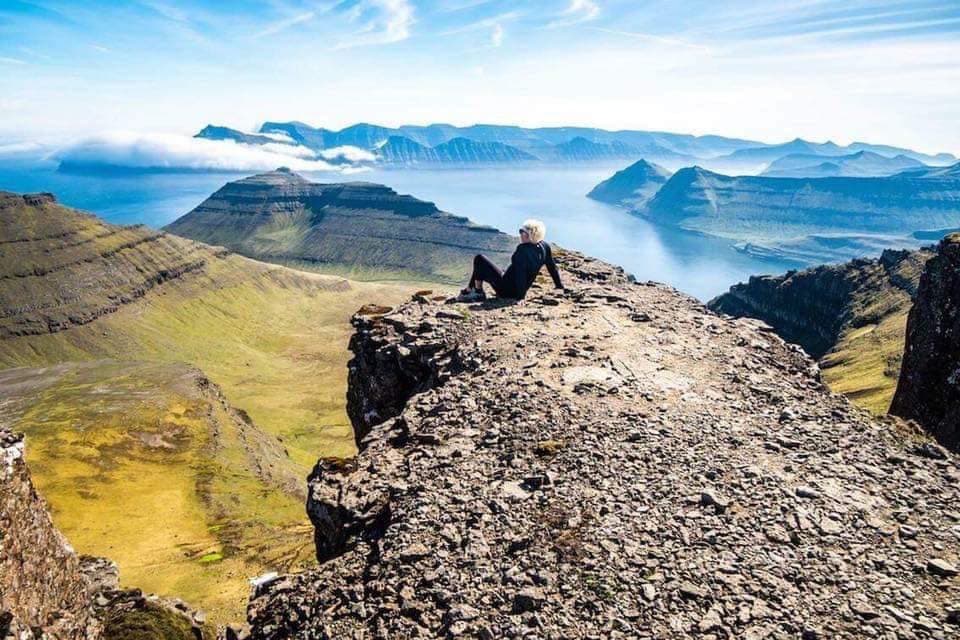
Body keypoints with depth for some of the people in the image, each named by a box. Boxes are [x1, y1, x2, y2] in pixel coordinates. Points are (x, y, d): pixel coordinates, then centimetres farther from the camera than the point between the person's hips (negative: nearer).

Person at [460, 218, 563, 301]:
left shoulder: (523, 249, -26)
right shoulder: (545, 247, -5)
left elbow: (520, 273, -30)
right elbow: (552, 267, 3)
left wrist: (520, 297, -31)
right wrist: (559, 286, 13)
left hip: (506, 289, -9)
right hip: (515, 291, 9)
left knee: (479, 259, 0)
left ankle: (478, 291, 4)